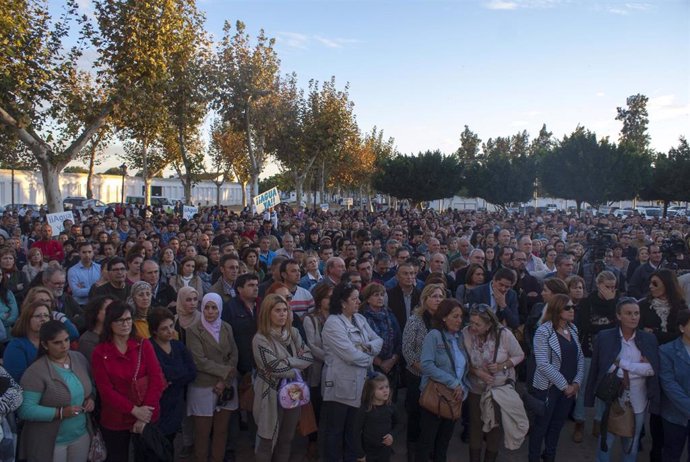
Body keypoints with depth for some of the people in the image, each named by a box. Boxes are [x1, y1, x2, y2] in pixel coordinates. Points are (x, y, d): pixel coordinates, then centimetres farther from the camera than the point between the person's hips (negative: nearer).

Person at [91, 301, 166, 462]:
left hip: (146, 417, 1)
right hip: (115, 420, -1)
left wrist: (146, 412, -16)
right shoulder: (100, 353, -5)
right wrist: (134, 410, -17)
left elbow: (157, 379, -8)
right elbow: (105, 390, -9)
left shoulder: (144, 345, -3)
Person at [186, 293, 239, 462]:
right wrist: (225, 371, -14)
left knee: (222, 430, 12)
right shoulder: (193, 330, -8)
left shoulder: (227, 328, 6)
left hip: (225, 386, 4)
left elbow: (234, 356, 1)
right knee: (202, 432, 6)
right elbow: (199, 361, -15)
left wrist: (224, 380, -10)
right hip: (203, 387, -4)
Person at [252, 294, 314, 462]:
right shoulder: (260, 339, -15)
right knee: (269, 439, 7)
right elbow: (275, 368, -22)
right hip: (272, 394, -5)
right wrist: (297, 368, -11)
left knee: (287, 439, 16)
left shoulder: (293, 333, 4)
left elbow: (309, 356, -4)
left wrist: (287, 361, -17)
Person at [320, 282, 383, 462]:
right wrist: (369, 358, -8)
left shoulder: (360, 319, 8)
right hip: (340, 385, -7)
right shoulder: (333, 323, -17)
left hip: (359, 383, 8)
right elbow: (351, 355, -24)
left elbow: (378, 341, 6)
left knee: (354, 426, 19)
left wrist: (368, 347, -15)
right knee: (334, 428, 6)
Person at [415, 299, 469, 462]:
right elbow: (427, 365, -22)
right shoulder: (434, 335, -12)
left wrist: (462, 387, -7)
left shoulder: (460, 337, 6)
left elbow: (465, 367, 10)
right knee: (427, 440, 4)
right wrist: (453, 383, -21)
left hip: (454, 397, 6)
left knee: (444, 440, 16)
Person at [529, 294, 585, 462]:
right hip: (549, 387, -6)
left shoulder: (573, 329, 4)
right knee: (541, 424, 8)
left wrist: (577, 382, -6)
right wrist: (564, 385, -17)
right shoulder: (544, 331, -17)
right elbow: (543, 364, -21)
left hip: (570, 387, 6)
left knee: (558, 424, 18)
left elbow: (580, 358, 6)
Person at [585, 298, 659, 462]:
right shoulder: (604, 337, -9)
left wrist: (622, 363, -15)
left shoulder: (649, 339, -3)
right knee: (606, 443, 13)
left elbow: (652, 369, -13)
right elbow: (596, 369, -6)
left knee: (632, 445, 19)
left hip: (637, 403, 2)